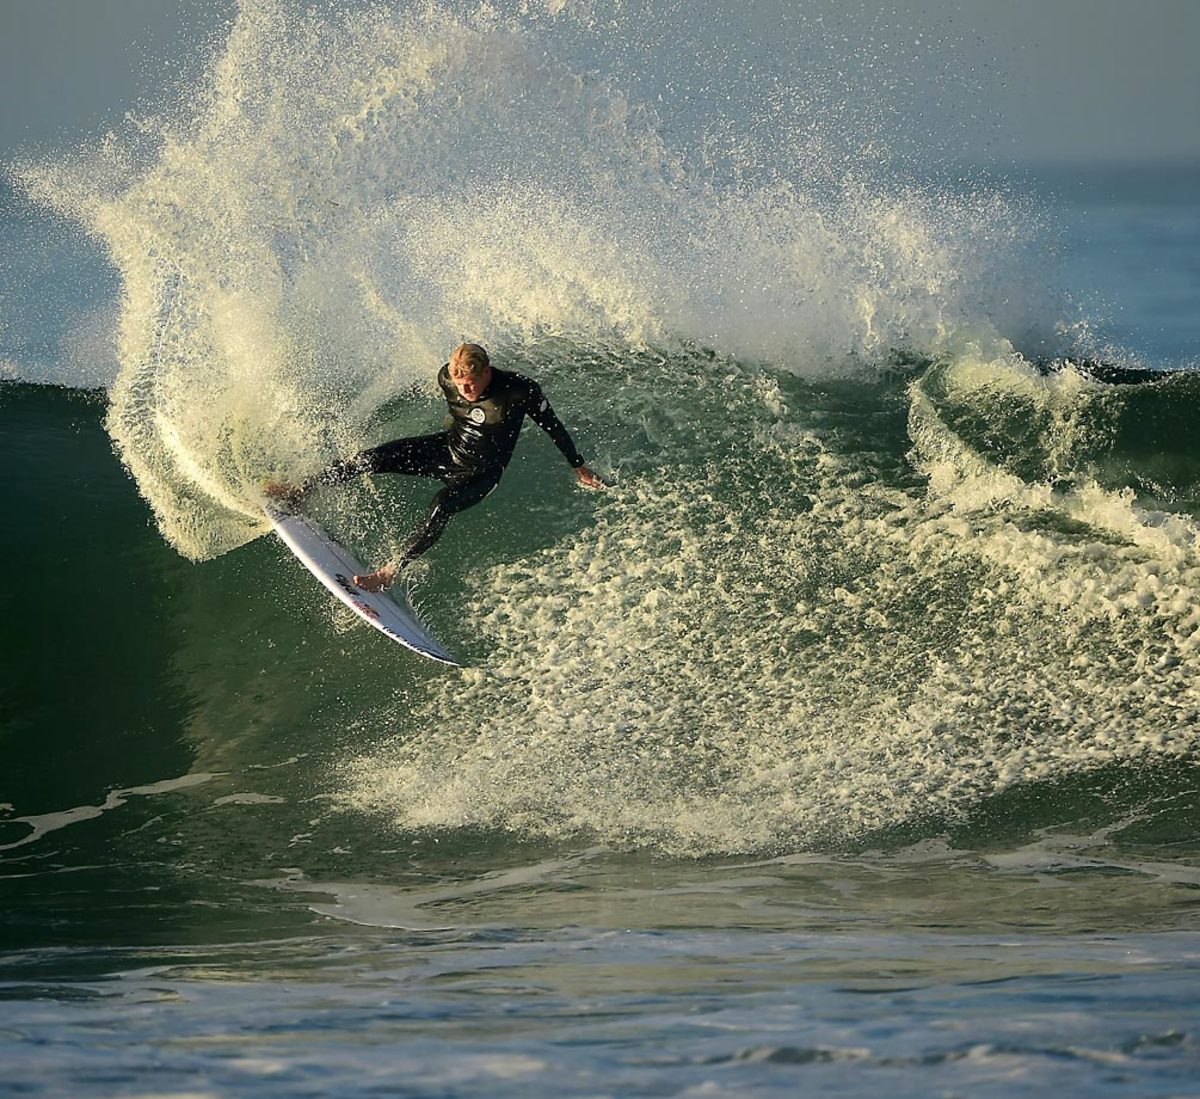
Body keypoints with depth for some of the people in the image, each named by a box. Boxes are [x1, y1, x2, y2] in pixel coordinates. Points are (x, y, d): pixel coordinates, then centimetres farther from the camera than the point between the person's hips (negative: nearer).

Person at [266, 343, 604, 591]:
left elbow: (553, 426, -13)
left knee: (441, 507, -33)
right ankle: (299, 491, 0)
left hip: (480, 472, -4)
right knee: (374, 458, -12)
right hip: (447, 447, 4)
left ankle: (391, 571, -29)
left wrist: (579, 468, -3)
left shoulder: (521, 392, -28)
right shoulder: (447, 377, -15)